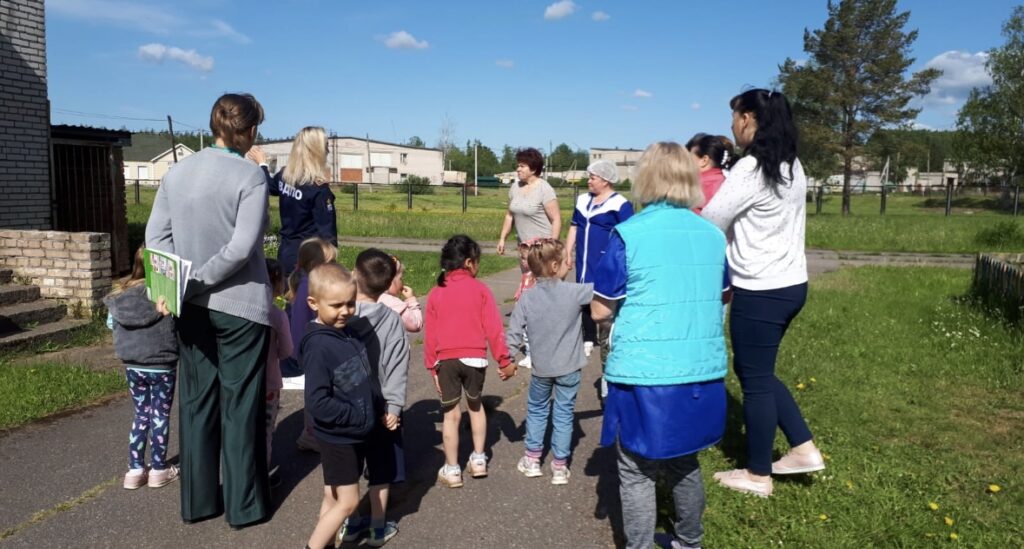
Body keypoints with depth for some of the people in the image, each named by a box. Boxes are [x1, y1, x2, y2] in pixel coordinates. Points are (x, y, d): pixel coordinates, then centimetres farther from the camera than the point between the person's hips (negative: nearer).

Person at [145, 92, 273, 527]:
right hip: (240, 305, -5)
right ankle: (244, 504, 17)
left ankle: (197, 500, 26)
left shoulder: (177, 172, 5)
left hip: (192, 307, 5)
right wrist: (198, 280, -11)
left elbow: (156, 235, 3)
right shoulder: (249, 176, -12)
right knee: (240, 405, 6)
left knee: (196, 400, 15)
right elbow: (242, 247, -19)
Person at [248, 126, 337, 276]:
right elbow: (327, 231, -18)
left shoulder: (284, 176, 1)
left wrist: (262, 164, 45)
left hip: (286, 253, 7)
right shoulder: (319, 189, -19)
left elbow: (270, 186, 27)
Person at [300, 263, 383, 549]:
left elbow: (366, 378, 13)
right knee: (347, 502, 1)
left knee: (334, 497, 18)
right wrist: (359, 417, -21)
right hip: (337, 437, -8)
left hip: (356, 434, 8)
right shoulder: (318, 347, -23)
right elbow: (318, 403, -26)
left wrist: (378, 410, 4)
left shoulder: (348, 334, 3)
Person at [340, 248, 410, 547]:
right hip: (379, 406, -1)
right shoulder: (392, 319, -11)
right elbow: (398, 366, -15)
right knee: (380, 468, 12)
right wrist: (393, 406, -13)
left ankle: (351, 523, 28)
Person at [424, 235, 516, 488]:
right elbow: (493, 328, -5)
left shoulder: (435, 293, 4)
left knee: (451, 414, 9)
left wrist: (432, 366, 11)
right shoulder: (480, 289, -3)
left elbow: (430, 334, 5)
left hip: (446, 360, 1)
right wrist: (504, 360, 2)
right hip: (474, 358, -1)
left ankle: (451, 470, 15)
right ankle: (478, 460, 28)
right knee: (475, 405, 21)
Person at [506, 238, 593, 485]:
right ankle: (560, 466, 18)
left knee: (536, 410, 22)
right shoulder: (574, 292, -16)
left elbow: (514, 333, -7)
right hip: (569, 368, -2)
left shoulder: (527, 299, -8)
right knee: (563, 414, 10)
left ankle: (532, 459, 29)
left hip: (541, 368, 2)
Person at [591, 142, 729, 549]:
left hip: (644, 376, -5)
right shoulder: (714, 235, 4)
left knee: (636, 473, 10)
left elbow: (600, 311, -6)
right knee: (684, 463, 23)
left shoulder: (628, 235, -11)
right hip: (702, 373, 6)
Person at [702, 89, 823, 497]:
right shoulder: (792, 168, 9)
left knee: (755, 378, 5)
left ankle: (757, 475, 20)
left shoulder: (750, 169, -18)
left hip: (760, 291, -9)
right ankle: (804, 449, 25)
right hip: (790, 282, 9)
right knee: (755, 370, 21)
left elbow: (710, 224, -11)